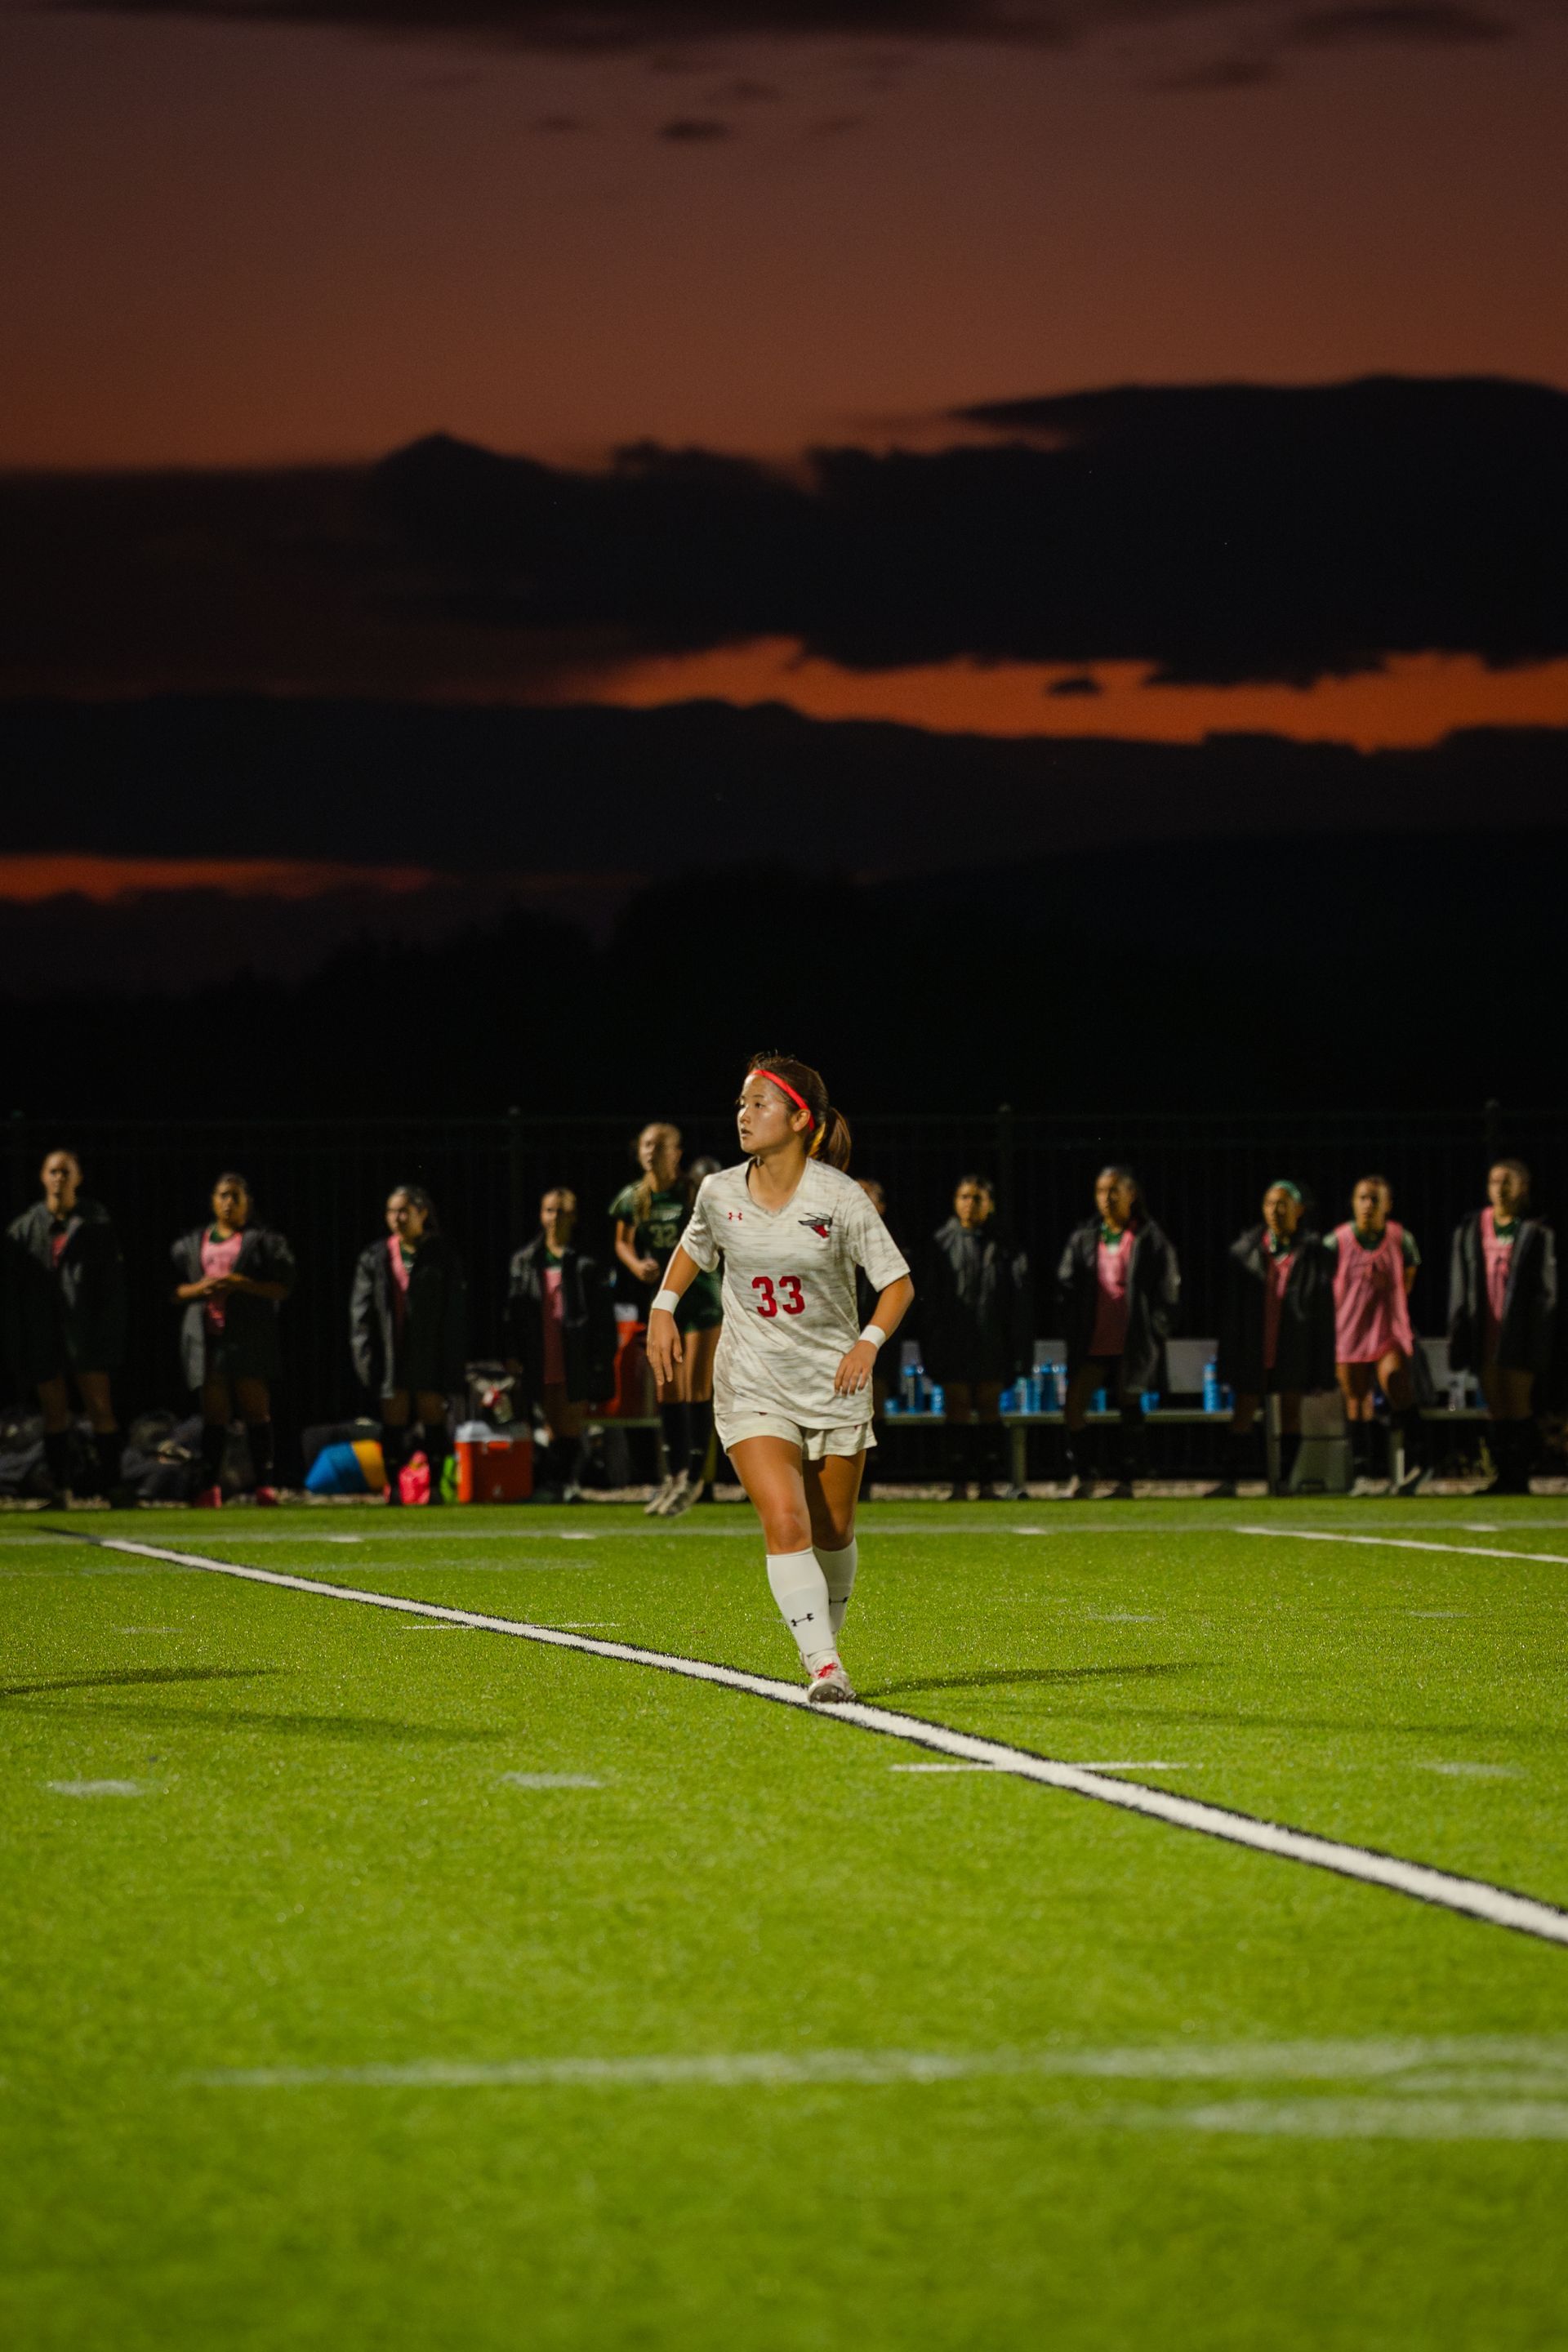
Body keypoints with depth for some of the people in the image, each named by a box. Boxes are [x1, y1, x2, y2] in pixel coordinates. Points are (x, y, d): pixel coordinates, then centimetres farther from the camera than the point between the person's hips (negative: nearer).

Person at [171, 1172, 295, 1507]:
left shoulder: (265, 1239, 8)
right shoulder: (191, 1243, 17)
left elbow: (283, 1287, 0)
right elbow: (173, 1290, 14)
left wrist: (243, 1285, -13)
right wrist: (199, 1289, -7)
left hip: (250, 1337, -2)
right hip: (207, 1337, 2)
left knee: (256, 1410, -6)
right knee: (214, 1414, 0)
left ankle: (263, 1484, -7)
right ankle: (210, 1487, -2)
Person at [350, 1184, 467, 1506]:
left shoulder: (443, 1256, 1)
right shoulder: (376, 1258, 6)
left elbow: (455, 1311, 0)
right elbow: (361, 1310, 5)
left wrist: (453, 1362, -6)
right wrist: (365, 1356, -4)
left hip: (431, 1356, -2)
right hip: (391, 1355, 2)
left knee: (433, 1420, 3)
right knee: (393, 1424, 2)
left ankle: (435, 1486, 9)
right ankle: (393, 1488, 6)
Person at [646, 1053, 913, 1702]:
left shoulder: (839, 1198, -12)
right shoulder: (720, 1194, -3)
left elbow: (897, 1283, -6)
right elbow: (692, 1248, 19)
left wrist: (869, 1342, -22)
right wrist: (664, 1308, 6)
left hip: (835, 1384, 0)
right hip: (753, 1390, 0)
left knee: (832, 1533, 10)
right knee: (785, 1522, -18)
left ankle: (827, 1638, 35)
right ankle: (821, 1666, -23)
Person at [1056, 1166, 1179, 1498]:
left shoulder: (1149, 1239, -2)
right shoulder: (1083, 1238, 8)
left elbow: (1168, 1289, 0)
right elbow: (1066, 1284, 11)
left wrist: (1155, 1331, -5)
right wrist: (1073, 1326, 2)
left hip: (1132, 1342, -3)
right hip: (1091, 1342, 3)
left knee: (1129, 1408, 6)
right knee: (1074, 1406, -8)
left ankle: (1125, 1481, 13)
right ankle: (1080, 1476, 3)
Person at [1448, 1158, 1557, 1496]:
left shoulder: (1537, 1233, -1)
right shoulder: (1470, 1230, 10)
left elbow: (1548, 1288, -2)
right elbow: (1459, 1285, 12)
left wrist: (1543, 1338, -8)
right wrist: (1457, 1331, 7)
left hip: (1520, 1331, -4)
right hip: (1485, 1329, 4)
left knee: (1519, 1402, -5)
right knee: (1494, 1405, 5)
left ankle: (1519, 1478, -1)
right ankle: (1503, 1476, 10)